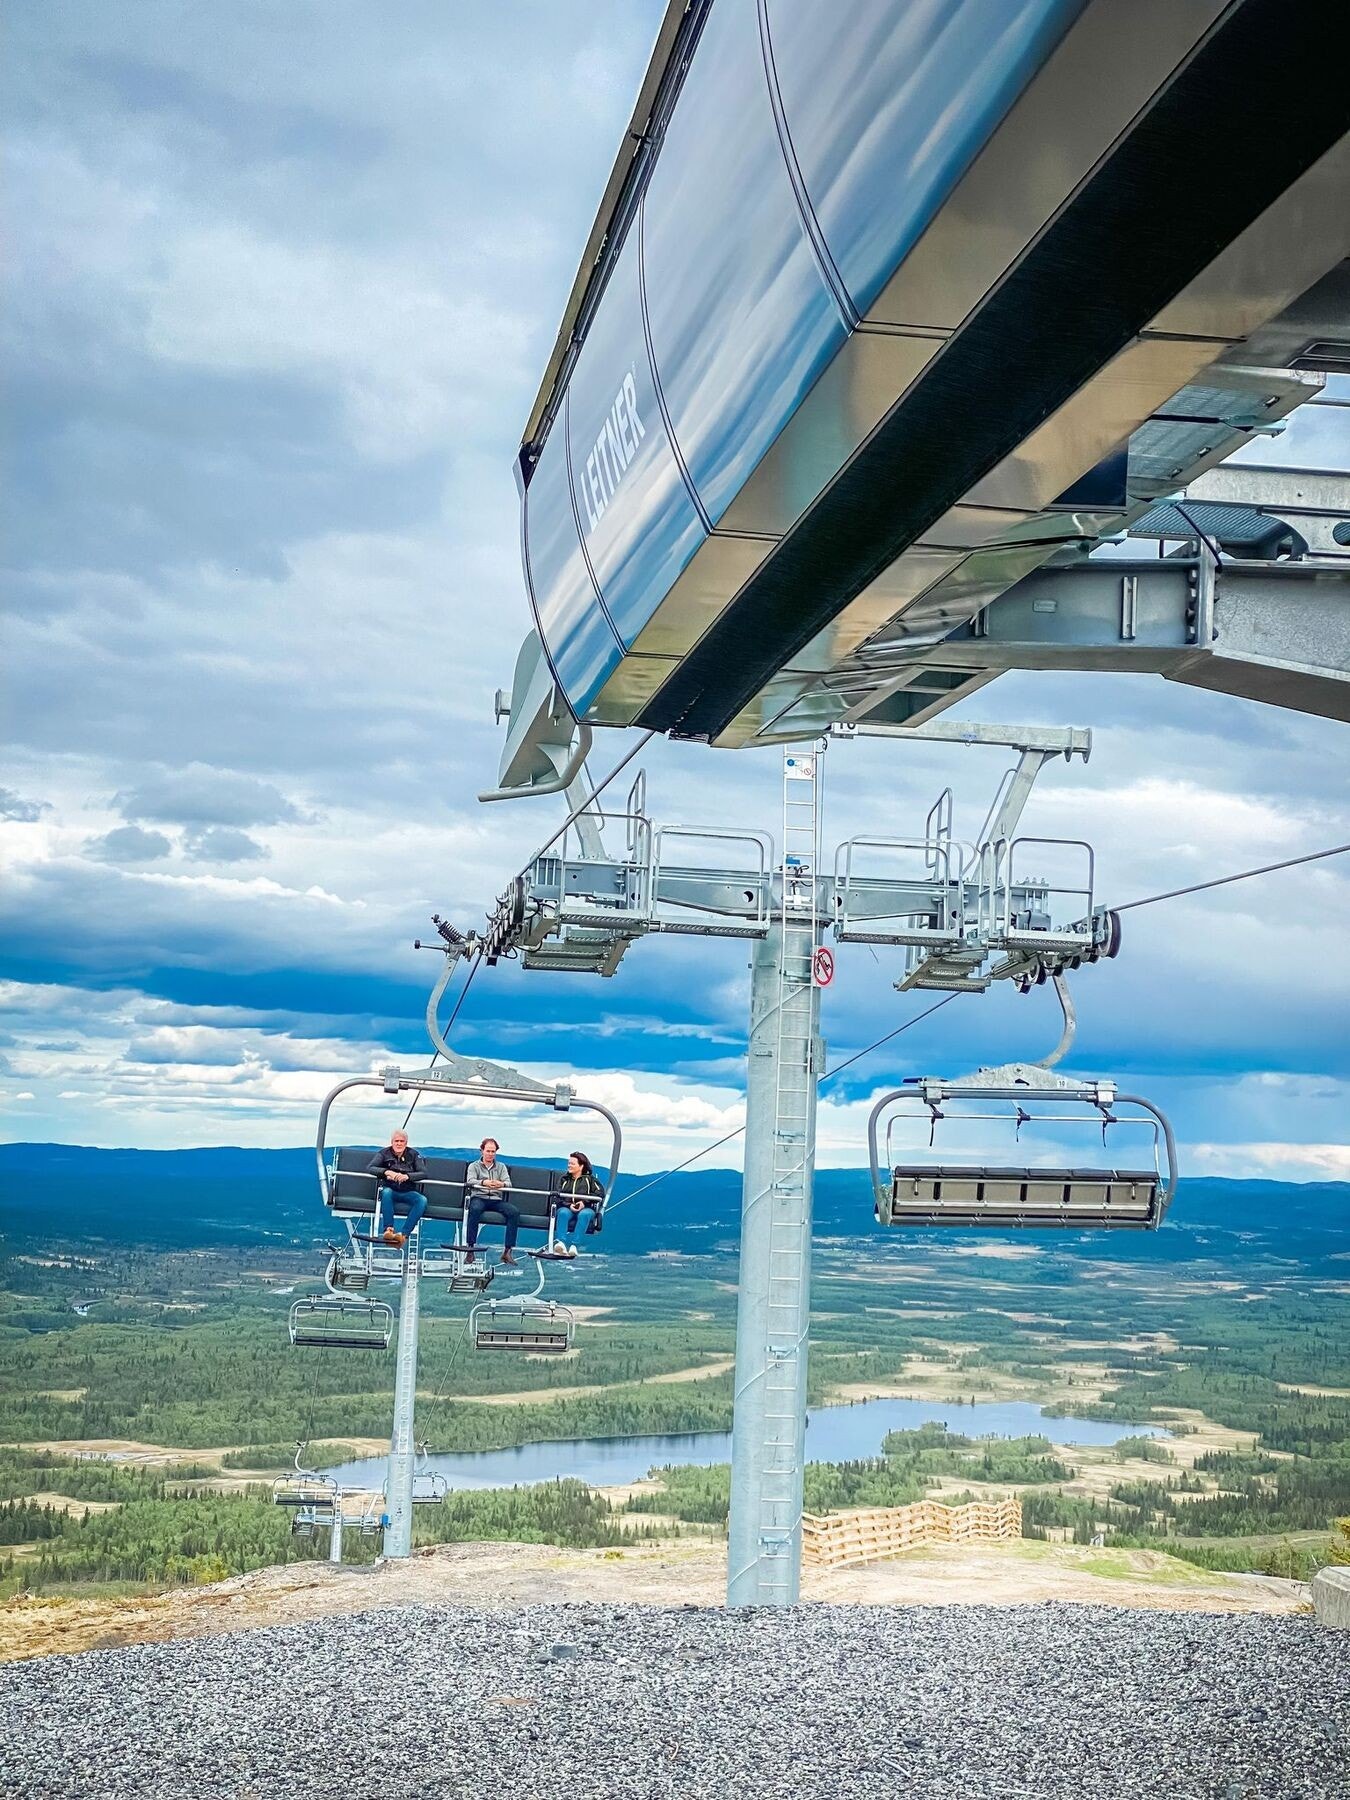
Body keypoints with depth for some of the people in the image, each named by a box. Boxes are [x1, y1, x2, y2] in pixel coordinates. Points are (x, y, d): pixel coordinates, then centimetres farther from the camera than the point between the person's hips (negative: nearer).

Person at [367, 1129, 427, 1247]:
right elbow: (370, 1168, -5)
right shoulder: (384, 1153, 8)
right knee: (386, 1192, -38)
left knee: (422, 1200, -31)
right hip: (390, 1189, -1)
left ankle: (404, 1234, -40)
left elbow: (423, 1173, -2)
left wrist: (407, 1176, -22)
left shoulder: (414, 1154, 9)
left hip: (408, 1192, 1)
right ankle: (388, 1229, -39)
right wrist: (386, 1172, -24)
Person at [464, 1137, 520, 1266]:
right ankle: (470, 1249, -37)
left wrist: (501, 1184, -20)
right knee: (474, 1209, -39)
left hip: (496, 1199, 3)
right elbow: (470, 1181, -4)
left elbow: (509, 1183, 6)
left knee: (514, 1211, -26)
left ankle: (507, 1251, -26)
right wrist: (484, 1182, -25)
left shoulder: (501, 1167, 23)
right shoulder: (474, 1166, 16)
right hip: (479, 1198, -3)